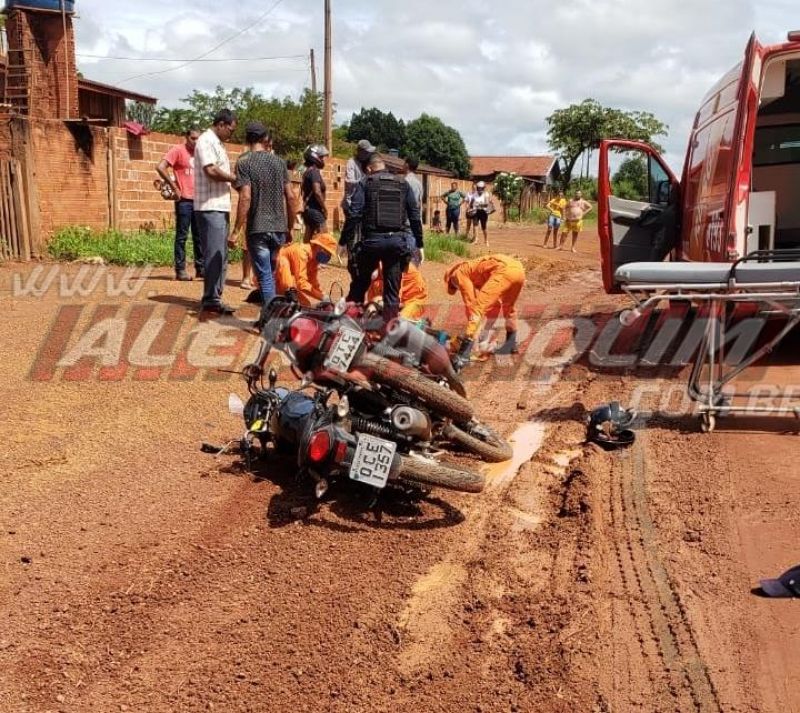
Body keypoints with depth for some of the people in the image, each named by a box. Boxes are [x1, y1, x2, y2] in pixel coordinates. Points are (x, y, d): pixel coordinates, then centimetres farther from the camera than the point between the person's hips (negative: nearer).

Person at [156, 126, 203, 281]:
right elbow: (160, 167, -15)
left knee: (199, 236, 10)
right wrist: (174, 188, -13)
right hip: (184, 200, -6)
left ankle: (200, 268, 17)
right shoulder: (178, 150, -5)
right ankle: (180, 270, 3)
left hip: (198, 200, 6)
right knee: (182, 236, -1)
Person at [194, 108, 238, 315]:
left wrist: (232, 179, 7)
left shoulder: (217, 143, 21)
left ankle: (214, 297, 16)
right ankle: (210, 299, -5)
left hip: (221, 206, 10)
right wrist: (235, 178, -10)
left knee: (221, 255, 11)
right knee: (214, 254, -9)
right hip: (210, 207, -10)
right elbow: (211, 171, -21)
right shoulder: (206, 141, -10)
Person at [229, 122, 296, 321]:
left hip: (257, 229, -4)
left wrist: (236, 231, -13)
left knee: (265, 276, -1)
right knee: (270, 273, 20)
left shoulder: (244, 162, -6)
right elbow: (290, 197, 4)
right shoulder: (279, 162, 6)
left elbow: (245, 197, -16)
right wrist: (290, 227, 14)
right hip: (279, 228, 4)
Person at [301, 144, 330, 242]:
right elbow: (317, 192, -21)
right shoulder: (315, 172, -13)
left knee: (308, 238, 9)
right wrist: (325, 209, -13)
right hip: (315, 209, -9)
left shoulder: (307, 172, 15)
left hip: (307, 208, 9)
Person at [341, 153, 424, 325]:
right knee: (392, 291, 8)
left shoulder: (365, 184, 4)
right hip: (397, 241, 2)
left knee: (359, 286, 12)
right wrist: (420, 244, 15)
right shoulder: (403, 184, 13)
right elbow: (415, 216, 10)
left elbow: (354, 215, -6)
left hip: (373, 240, -2)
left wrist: (343, 242, -2)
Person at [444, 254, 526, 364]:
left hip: (504, 270, -9)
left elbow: (470, 302, 9)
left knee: (477, 308, -7)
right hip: (518, 269, 9)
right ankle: (511, 344, 46)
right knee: (509, 307, 32)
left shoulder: (458, 274, 15)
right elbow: (494, 302, 40)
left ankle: (463, 354, -16)